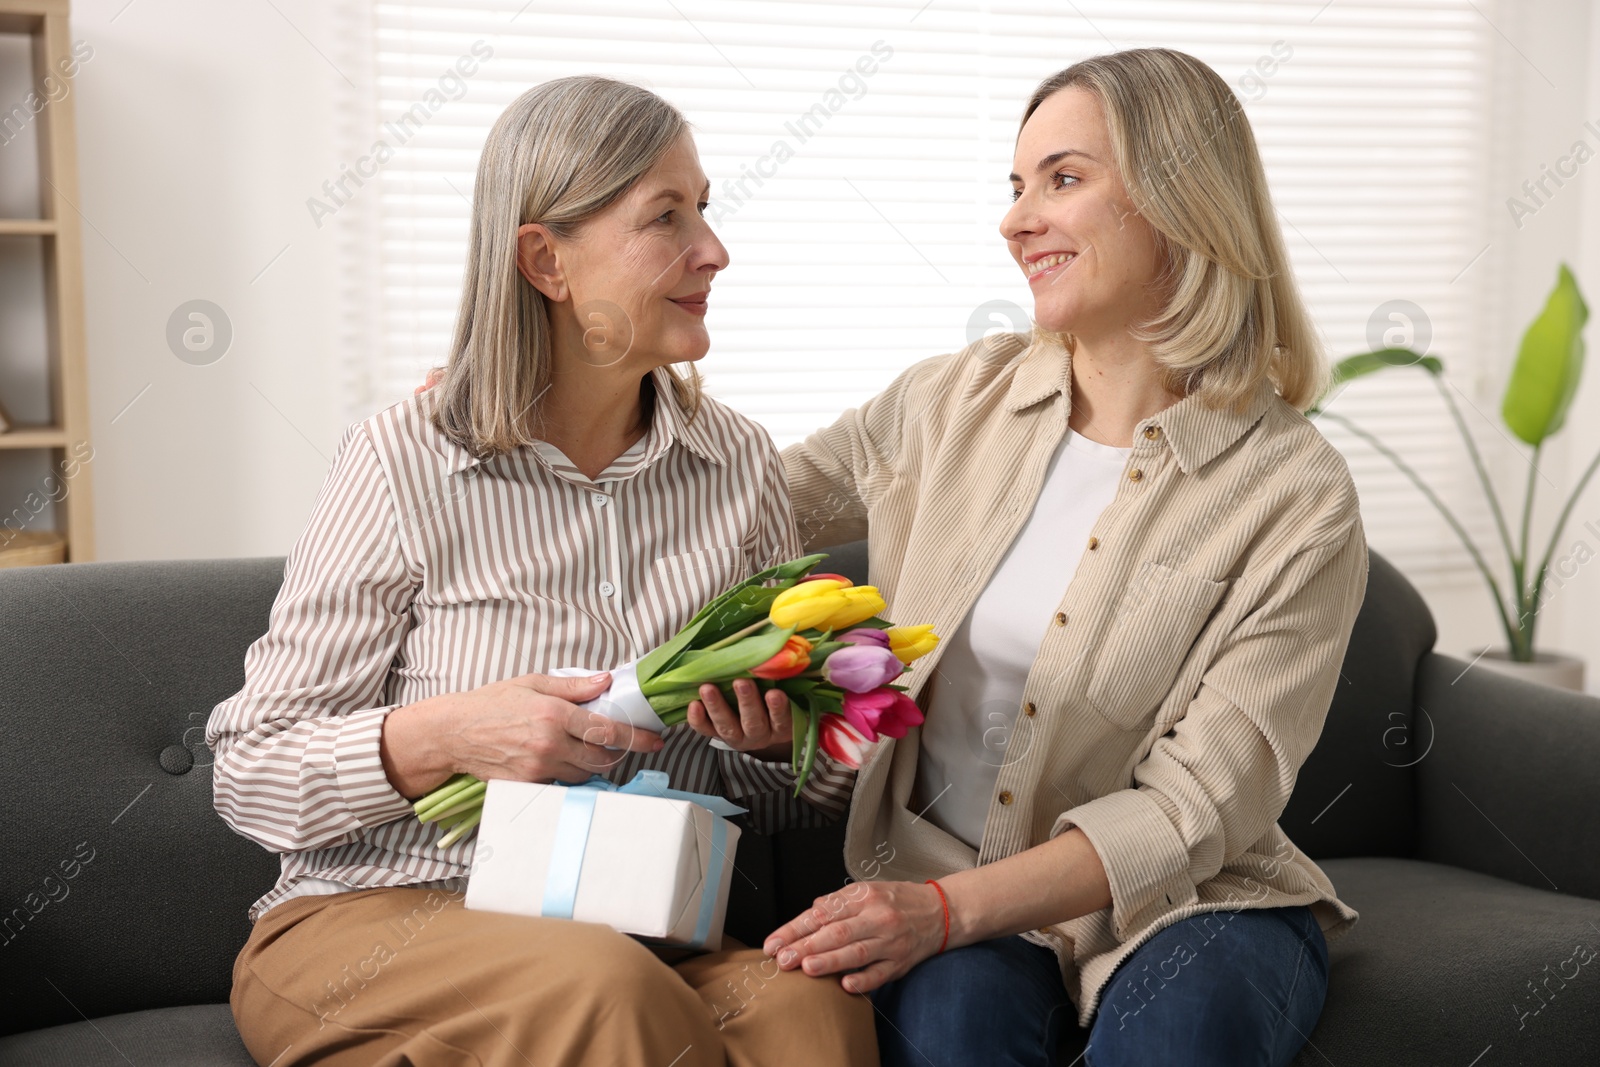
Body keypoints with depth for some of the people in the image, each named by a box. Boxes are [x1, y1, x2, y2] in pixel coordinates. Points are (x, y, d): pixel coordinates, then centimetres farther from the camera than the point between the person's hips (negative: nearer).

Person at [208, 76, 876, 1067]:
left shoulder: (740, 464, 5)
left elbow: (802, 795, 14)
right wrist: (440, 735, -21)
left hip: (640, 930, 3)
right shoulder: (405, 463, -7)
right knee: (607, 987, -35)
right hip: (379, 915, -2)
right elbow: (250, 776, -3)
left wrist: (783, 736, -10)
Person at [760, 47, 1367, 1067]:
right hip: (938, 876, 2)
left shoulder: (1298, 499, -9)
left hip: (1179, 900, -1)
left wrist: (954, 904, -23)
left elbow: (1197, 806, -13)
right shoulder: (953, 401, 2)